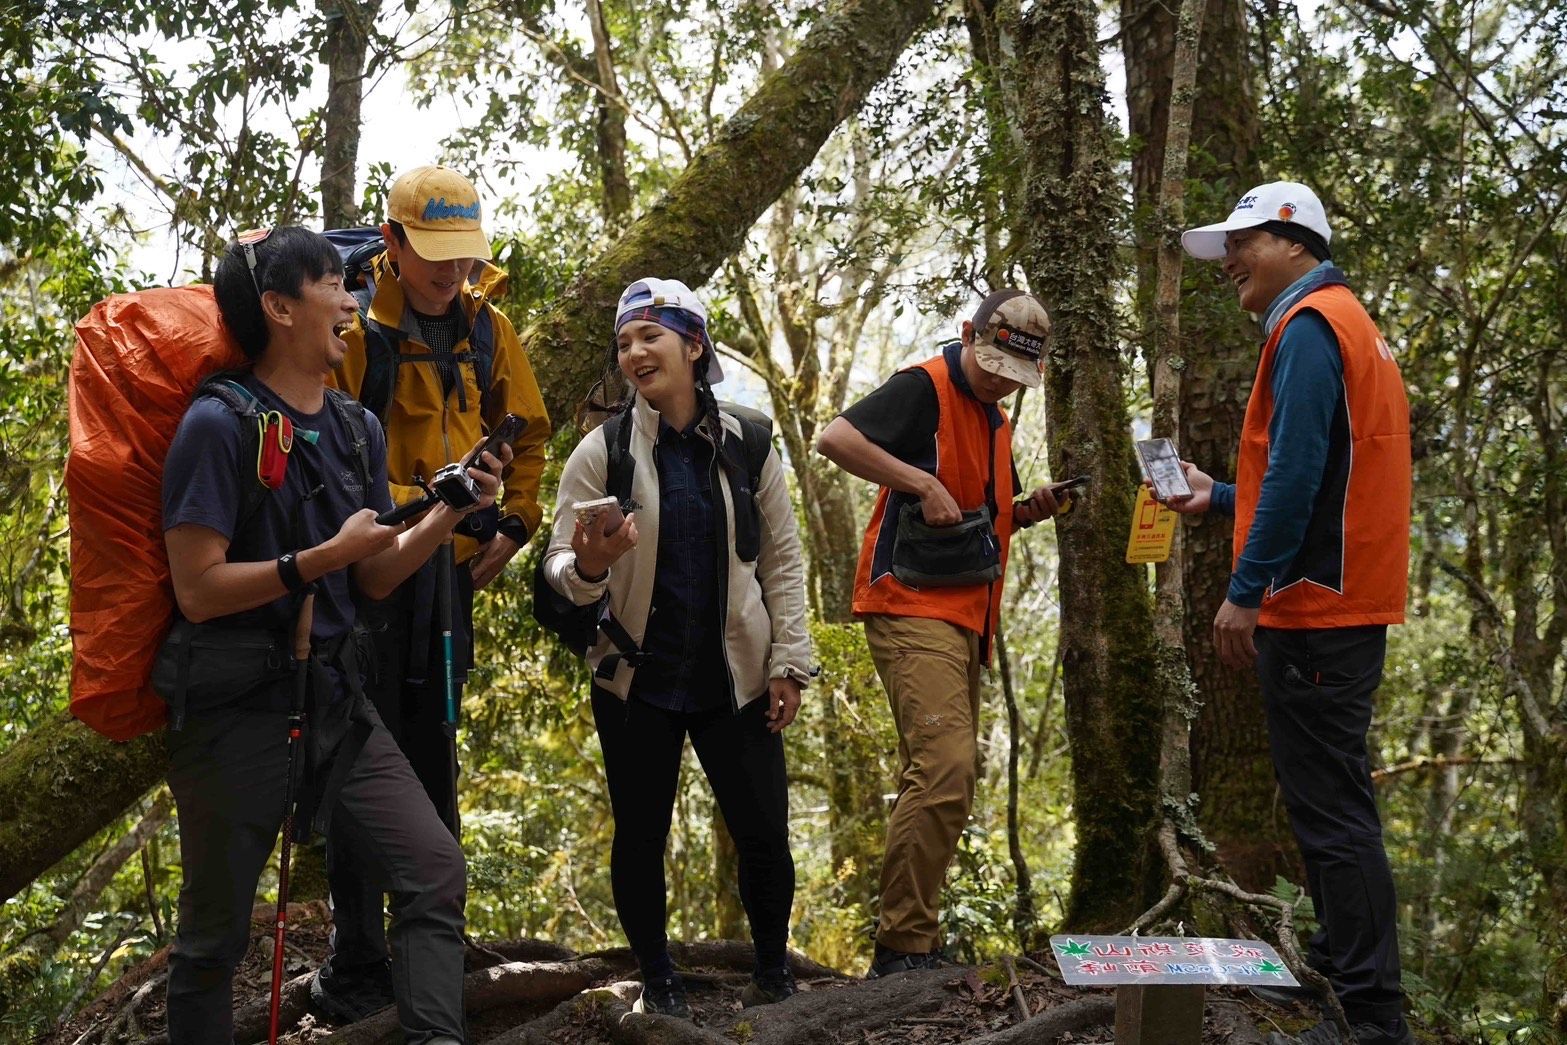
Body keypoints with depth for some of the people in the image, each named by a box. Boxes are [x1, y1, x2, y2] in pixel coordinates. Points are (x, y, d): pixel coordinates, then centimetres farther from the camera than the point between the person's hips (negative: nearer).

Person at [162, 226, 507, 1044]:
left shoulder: (357, 429, 8)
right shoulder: (218, 426, -14)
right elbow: (198, 591, -17)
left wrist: (449, 512, -4)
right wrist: (327, 555, -20)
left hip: (334, 699, 6)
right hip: (235, 708, -6)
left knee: (434, 870, -6)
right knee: (214, 931, 7)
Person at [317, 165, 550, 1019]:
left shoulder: (486, 330, 7)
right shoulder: (354, 330, -10)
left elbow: (527, 431, 19)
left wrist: (512, 524, 10)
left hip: (451, 570, 5)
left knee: (434, 756, 14)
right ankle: (353, 967, 11)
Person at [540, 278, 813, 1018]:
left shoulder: (746, 445, -1)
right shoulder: (602, 451, -5)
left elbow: (782, 558, 4)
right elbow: (560, 564, -6)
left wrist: (788, 661, 0)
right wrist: (586, 568, -30)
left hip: (735, 679, 1)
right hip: (637, 680, 0)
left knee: (764, 833, 3)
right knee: (641, 838, 9)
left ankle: (773, 970, 27)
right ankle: (657, 978, 29)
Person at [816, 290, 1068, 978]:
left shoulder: (995, 420, 20)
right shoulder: (925, 388, -8)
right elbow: (835, 439, -22)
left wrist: (1030, 510, 9)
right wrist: (922, 483, -25)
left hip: (964, 620, 10)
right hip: (912, 610, -10)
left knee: (940, 779, 12)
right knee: (944, 770, -20)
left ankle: (916, 944, 21)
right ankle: (902, 947, -13)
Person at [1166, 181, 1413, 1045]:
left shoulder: (1310, 325, -10)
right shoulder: (1344, 323, 20)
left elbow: (1300, 472, -20)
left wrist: (1245, 592, -19)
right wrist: (1218, 497, 19)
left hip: (1316, 608, -10)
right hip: (1342, 606, 10)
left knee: (1330, 810, -8)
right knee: (1329, 801, 15)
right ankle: (1341, 970, 23)